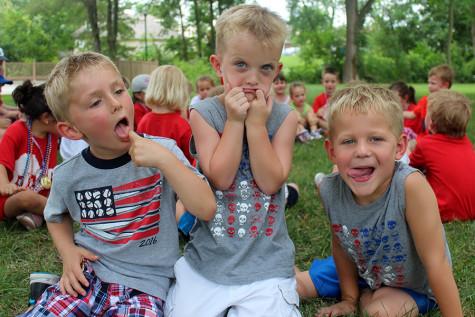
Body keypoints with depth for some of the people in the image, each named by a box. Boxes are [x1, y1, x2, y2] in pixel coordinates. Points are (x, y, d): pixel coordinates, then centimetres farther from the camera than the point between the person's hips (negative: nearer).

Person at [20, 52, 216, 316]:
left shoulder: (162, 151, -10)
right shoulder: (68, 175, -3)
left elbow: (206, 209, -18)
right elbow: (56, 215, 20)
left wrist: (165, 159, -26)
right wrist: (68, 251, 1)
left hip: (144, 283, -2)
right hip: (87, 274, 2)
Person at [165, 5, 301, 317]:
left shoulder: (284, 116, -3)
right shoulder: (204, 113, -5)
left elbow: (271, 182, -12)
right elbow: (220, 177, -14)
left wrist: (256, 124, -17)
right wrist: (235, 122, -18)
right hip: (208, 256, 1)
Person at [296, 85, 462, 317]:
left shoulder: (410, 185, -38)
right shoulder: (330, 189, -25)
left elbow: (436, 264, -31)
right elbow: (340, 245, -6)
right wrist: (349, 298, 2)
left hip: (414, 284, -3)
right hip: (362, 271, 4)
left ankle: (367, 296, 1)